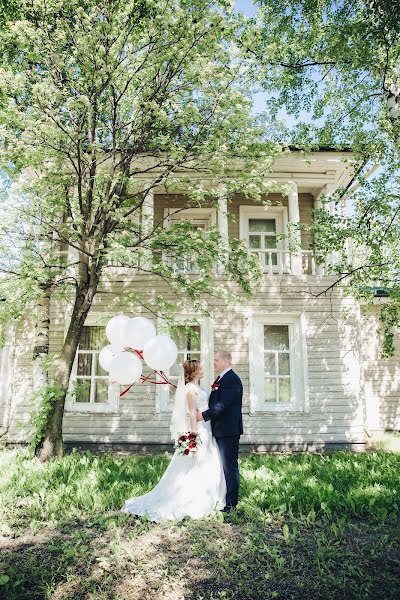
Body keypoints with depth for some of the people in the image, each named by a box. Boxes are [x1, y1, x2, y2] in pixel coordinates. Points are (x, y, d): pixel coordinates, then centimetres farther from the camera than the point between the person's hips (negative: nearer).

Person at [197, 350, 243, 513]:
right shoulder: (220, 379, 15)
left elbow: (223, 404, -23)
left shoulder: (232, 379, -16)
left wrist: (204, 415, -19)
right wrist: (203, 412, 2)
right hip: (220, 430, 10)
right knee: (225, 465, 18)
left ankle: (231, 503, 9)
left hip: (229, 430, -10)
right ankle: (224, 499, 29)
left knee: (229, 466, -1)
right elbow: (215, 402, 17)